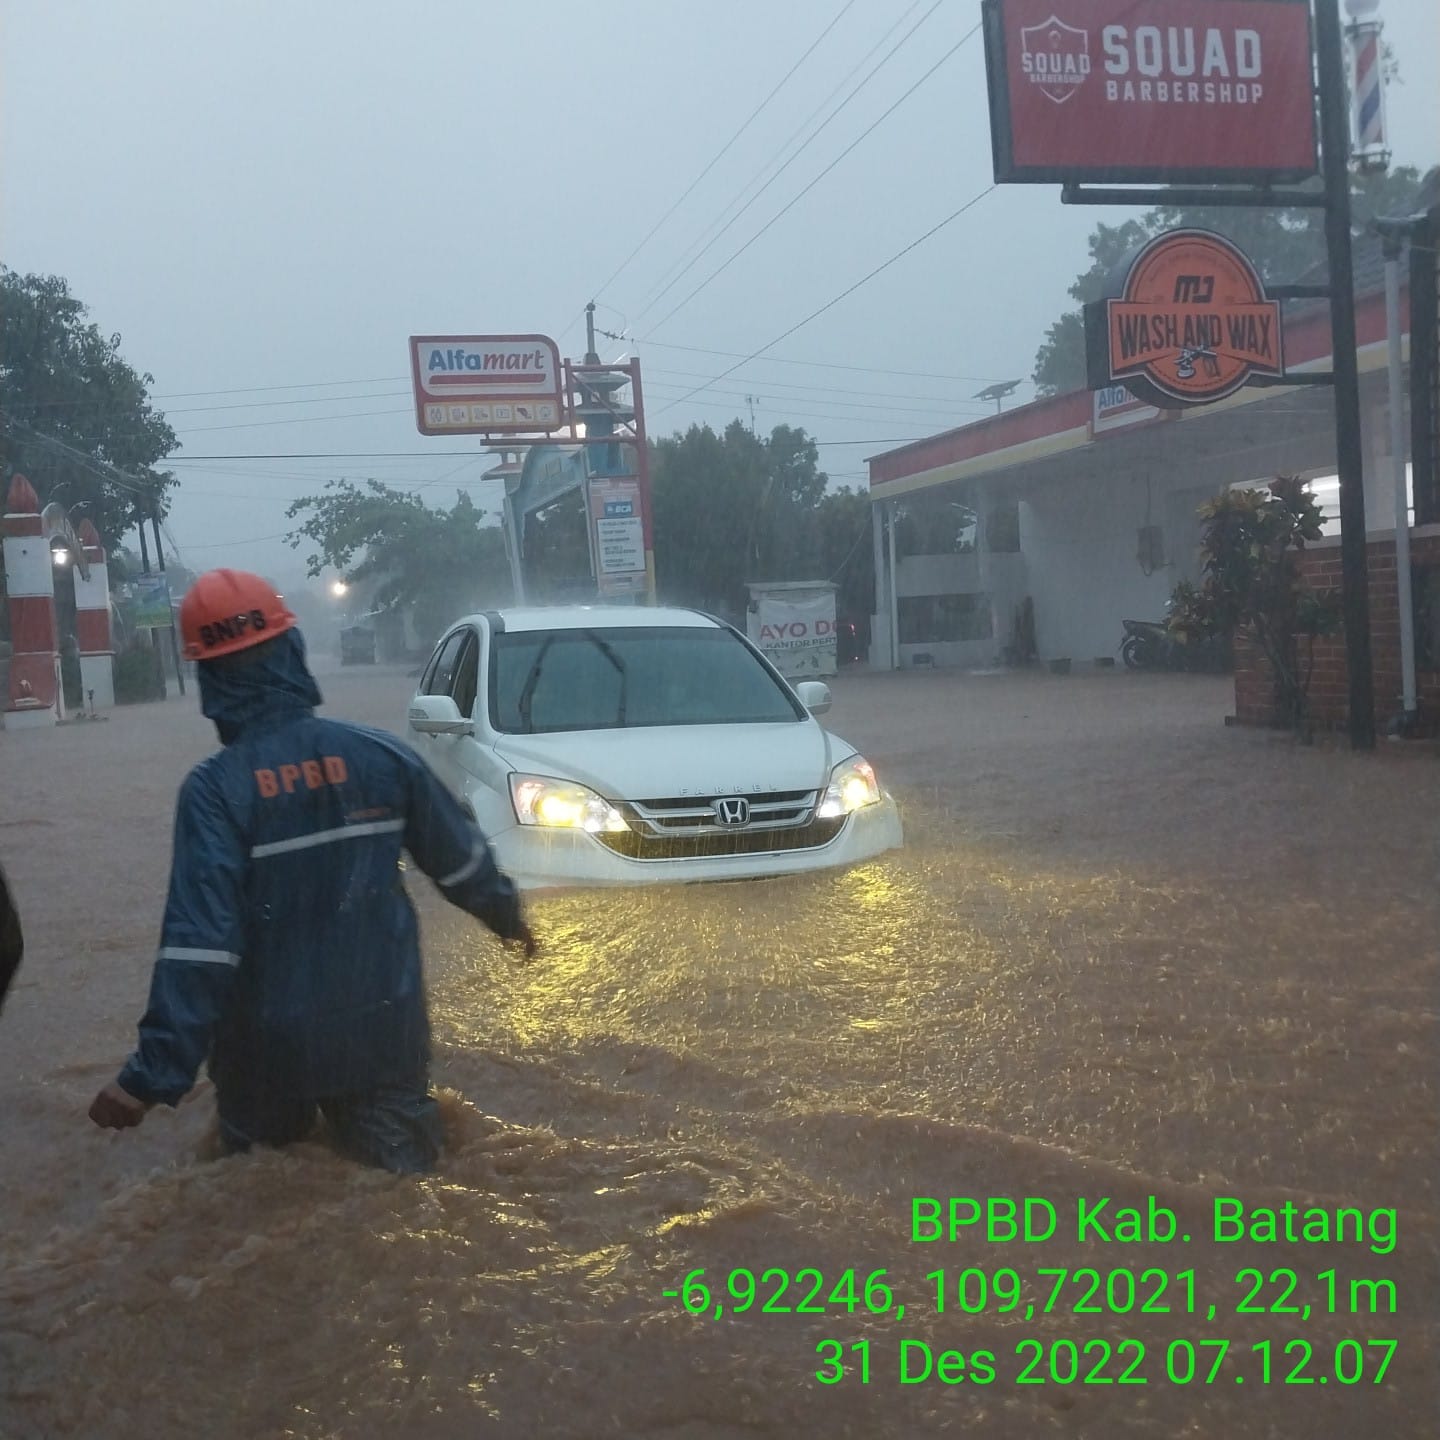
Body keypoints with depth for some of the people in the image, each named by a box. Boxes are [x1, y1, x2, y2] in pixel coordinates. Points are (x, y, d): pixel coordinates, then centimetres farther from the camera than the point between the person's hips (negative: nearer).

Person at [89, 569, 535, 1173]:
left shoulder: (214, 788, -15)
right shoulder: (379, 755, -5)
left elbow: (199, 939, -23)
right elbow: (460, 856, 7)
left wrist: (155, 1072, -23)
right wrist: (507, 913, 27)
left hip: (269, 1047, -2)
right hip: (384, 1030, 2)